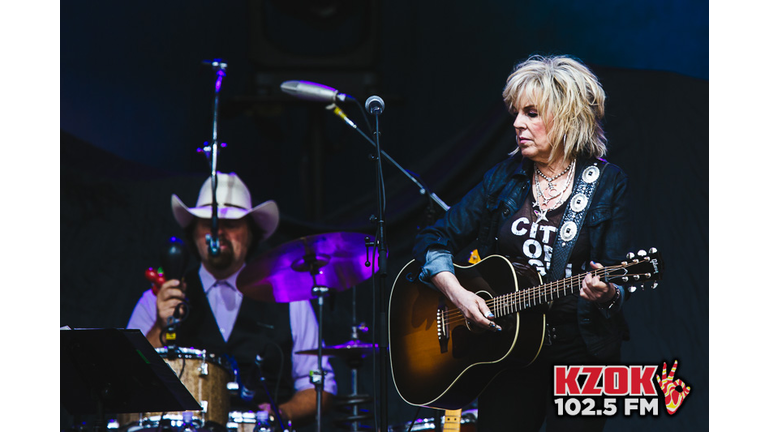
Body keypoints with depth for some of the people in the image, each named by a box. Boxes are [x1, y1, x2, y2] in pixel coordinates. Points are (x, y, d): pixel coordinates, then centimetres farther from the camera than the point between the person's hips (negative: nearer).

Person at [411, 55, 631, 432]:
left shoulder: (605, 184, -2)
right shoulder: (505, 179, 6)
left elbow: (618, 282, -6)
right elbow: (432, 240, 6)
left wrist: (607, 293, -29)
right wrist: (457, 293, -11)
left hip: (580, 347, -2)